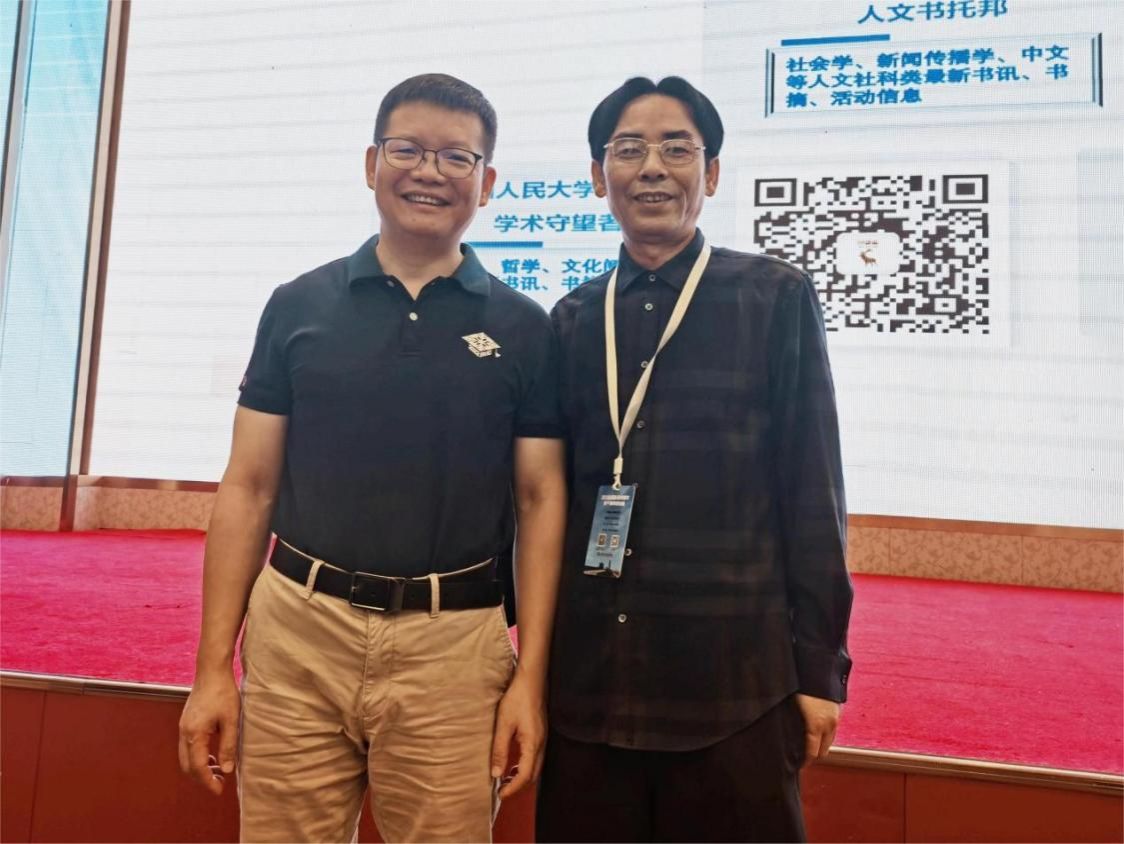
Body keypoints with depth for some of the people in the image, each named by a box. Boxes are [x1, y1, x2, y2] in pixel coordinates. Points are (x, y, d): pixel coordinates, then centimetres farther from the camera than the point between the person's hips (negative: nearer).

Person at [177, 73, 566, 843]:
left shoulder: (524, 328, 2)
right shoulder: (298, 306, 4)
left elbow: (540, 501, 2)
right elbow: (249, 488, 5)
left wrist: (531, 679, -4)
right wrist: (213, 668, 1)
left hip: (454, 645, 0)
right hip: (298, 632, 1)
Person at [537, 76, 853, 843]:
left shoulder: (777, 298, -2)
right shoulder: (573, 318, 7)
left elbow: (813, 494, -4)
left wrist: (819, 667, -4)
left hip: (734, 674, -3)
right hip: (586, 671, 4)